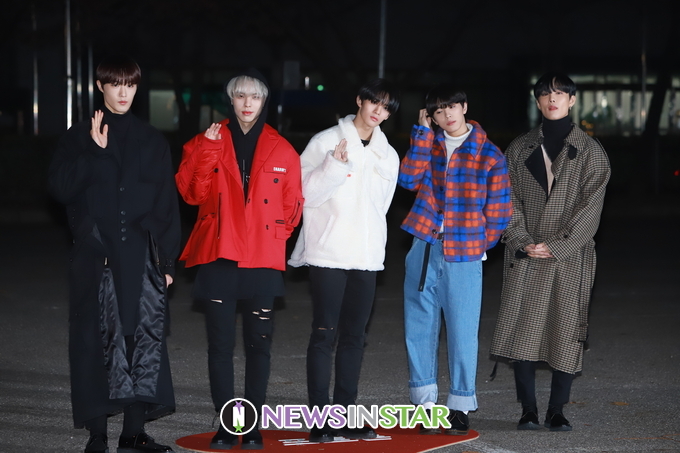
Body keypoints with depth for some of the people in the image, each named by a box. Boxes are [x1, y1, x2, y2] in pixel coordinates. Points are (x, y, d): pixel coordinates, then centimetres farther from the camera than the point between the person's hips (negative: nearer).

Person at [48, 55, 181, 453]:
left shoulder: (153, 141, 12)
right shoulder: (79, 137, 9)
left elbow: (168, 206, 10)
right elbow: (60, 187, -4)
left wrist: (168, 260, 5)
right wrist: (95, 151, -12)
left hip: (142, 255, 1)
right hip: (96, 254, -1)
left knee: (146, 337, -5)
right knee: (97, 340, -2)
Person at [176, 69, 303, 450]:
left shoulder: (281, 150, 7)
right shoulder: (207, 142, 6)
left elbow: (292, 205, 12)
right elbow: (192, 192, -8)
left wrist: (275, 235, 2)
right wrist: (207, 149, -16)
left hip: (263, 261, 0)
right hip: (218, 257, 0)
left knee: (259, 343, 4)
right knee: (221, 343, 1)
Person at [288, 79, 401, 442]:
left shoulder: (388, 155, 14)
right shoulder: (326, 142, -3)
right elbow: (305, 193, -10)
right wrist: (335, 165, -21)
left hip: (367, 256, 5)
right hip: (328, 253, -5)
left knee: (354, 336, 7)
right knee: (325, 334, -5)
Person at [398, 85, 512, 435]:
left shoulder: (488, 154, -2)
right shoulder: (429, 143, 9)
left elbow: (498, 212, 2)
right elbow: (409, 179, -9)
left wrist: (479, 245, 1)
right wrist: (423, 132, -7)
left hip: (464, 256, -3)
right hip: (424, 249, 3)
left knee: (462, 333, 0)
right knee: (419, 328, 5)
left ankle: (460, 407, 11)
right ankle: (425, 402, 15)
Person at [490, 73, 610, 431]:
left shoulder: (590, 152, 4)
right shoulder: (519, 149, 11)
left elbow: (590, 207, -3)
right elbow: (509, 200, 7)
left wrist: (556, 246, -12)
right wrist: (523, 242, -8)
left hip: (570, 256, -1)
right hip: (525, 256, 2)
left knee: (566, 330, -1)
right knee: (523, 330, -4)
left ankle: (556, 411, 8)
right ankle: (528, 410, 3)